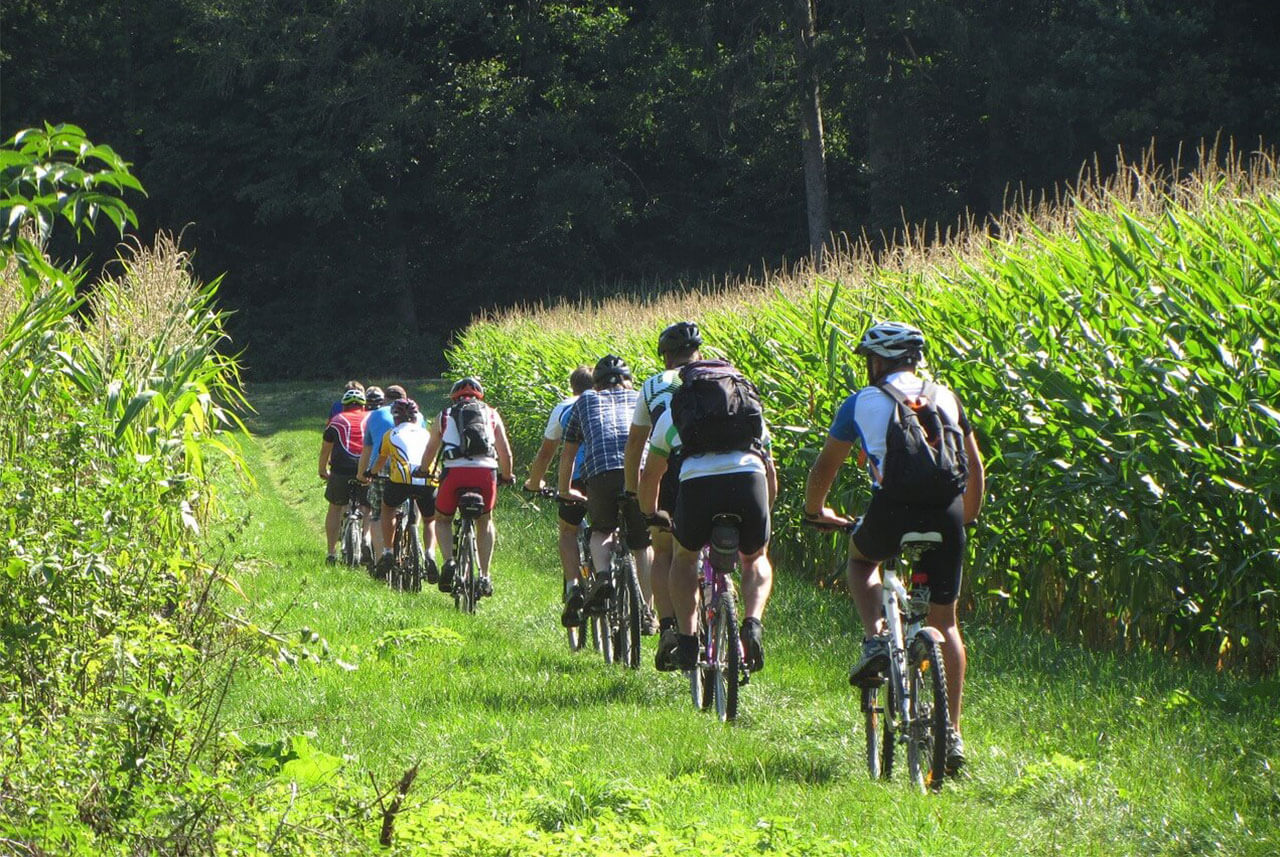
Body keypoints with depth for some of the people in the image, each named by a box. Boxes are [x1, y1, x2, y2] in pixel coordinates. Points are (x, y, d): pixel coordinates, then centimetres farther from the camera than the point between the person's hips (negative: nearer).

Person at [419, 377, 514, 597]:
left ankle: (449, 561, -4)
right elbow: (505, 453, 19)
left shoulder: (444, 416, 21)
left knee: (442, 520, 22)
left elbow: (430, 452, 26)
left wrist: (423, 473, 44)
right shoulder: (492, 415, 22)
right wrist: (507, 476, 36)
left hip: (455, 472, -1)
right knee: (485, 521, 24)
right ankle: (484, 576, 14)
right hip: (486, 472, 1)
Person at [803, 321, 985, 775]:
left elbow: (825, 466, 22)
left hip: (892, 508, -2)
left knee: (860, 555, 33)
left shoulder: (862, 402, 14)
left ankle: (875, 639, 8)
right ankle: (952, 733, 8)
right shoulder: (945, 397, 20)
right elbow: (974, 465, 27)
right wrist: (968, 514, 43)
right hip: (945, 512, 2)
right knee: (944, 620, 12)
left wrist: (815, 510, 40)